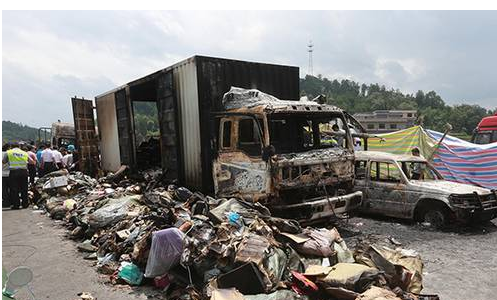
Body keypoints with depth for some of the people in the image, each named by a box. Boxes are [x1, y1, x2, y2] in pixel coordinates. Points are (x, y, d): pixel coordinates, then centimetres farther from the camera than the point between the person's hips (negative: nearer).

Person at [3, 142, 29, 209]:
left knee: (14, 189, 4)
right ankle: (25, 203, 15)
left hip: (13, 172, -2)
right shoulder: (25, 153, 11)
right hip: (23, 171, 2)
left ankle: (16, 205, 4)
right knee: (24, 188, 10)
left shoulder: (8, 152, 5)